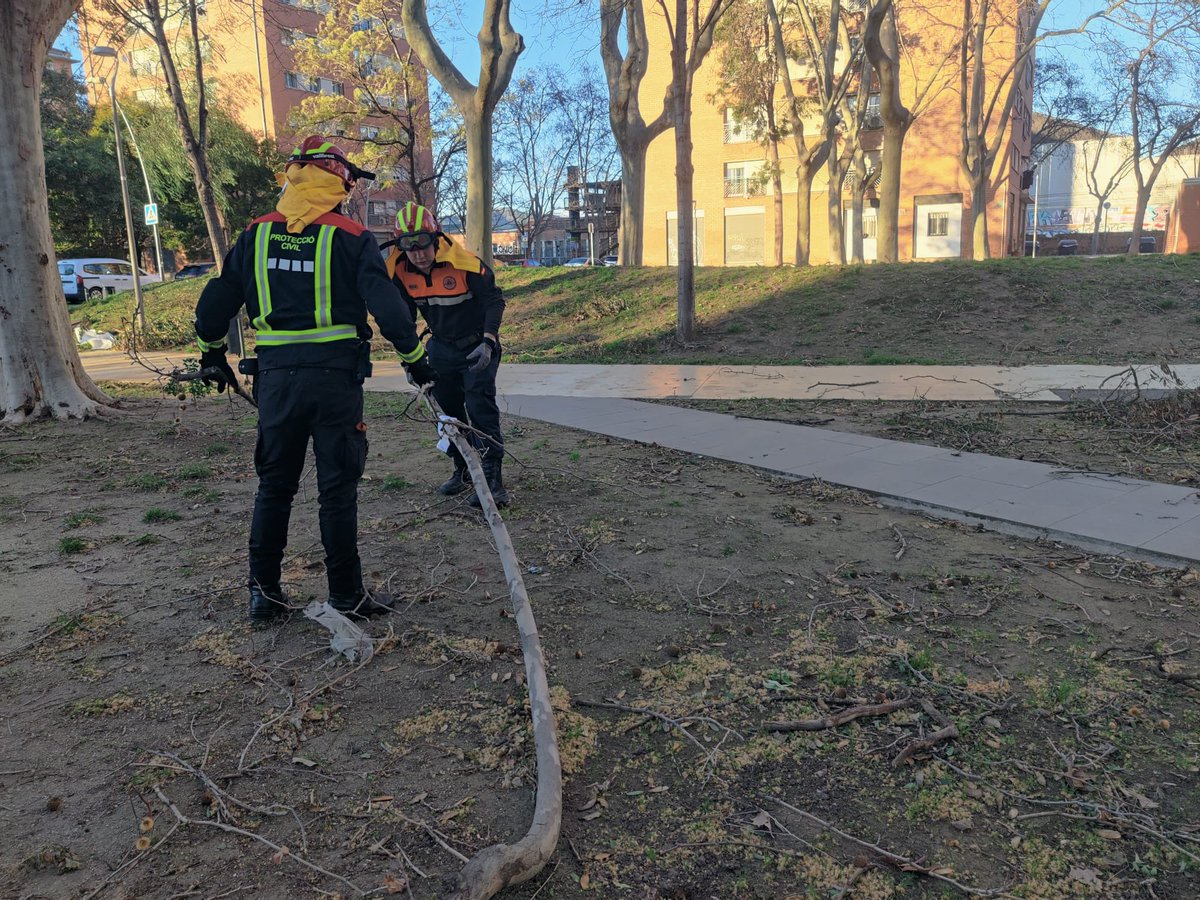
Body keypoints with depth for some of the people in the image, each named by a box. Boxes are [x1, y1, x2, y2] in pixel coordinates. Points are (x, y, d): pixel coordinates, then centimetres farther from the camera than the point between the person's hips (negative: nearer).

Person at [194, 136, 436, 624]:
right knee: (338, 489, 4)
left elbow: (216, 299, 12)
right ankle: (346, 595, 12)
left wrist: (212, 352, 26)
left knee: (274, 485, 15)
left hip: (276, 377, 3)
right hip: (336, 377, -3)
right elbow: (385, 304, -10)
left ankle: (264, 592, 20)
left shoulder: (257, 234, 6)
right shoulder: (351, 237, -5)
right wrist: (414, 357, 1)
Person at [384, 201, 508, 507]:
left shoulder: (465, 264, -25)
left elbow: (494, 300, -18)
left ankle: (493, 478, -15)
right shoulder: (400, 271, -10)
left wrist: (488, 343, -28)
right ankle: (463, 470, 28)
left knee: (480, 406, -17)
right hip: (441, 347, 6)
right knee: (449, 410, 12)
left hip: (477, 346, -5)